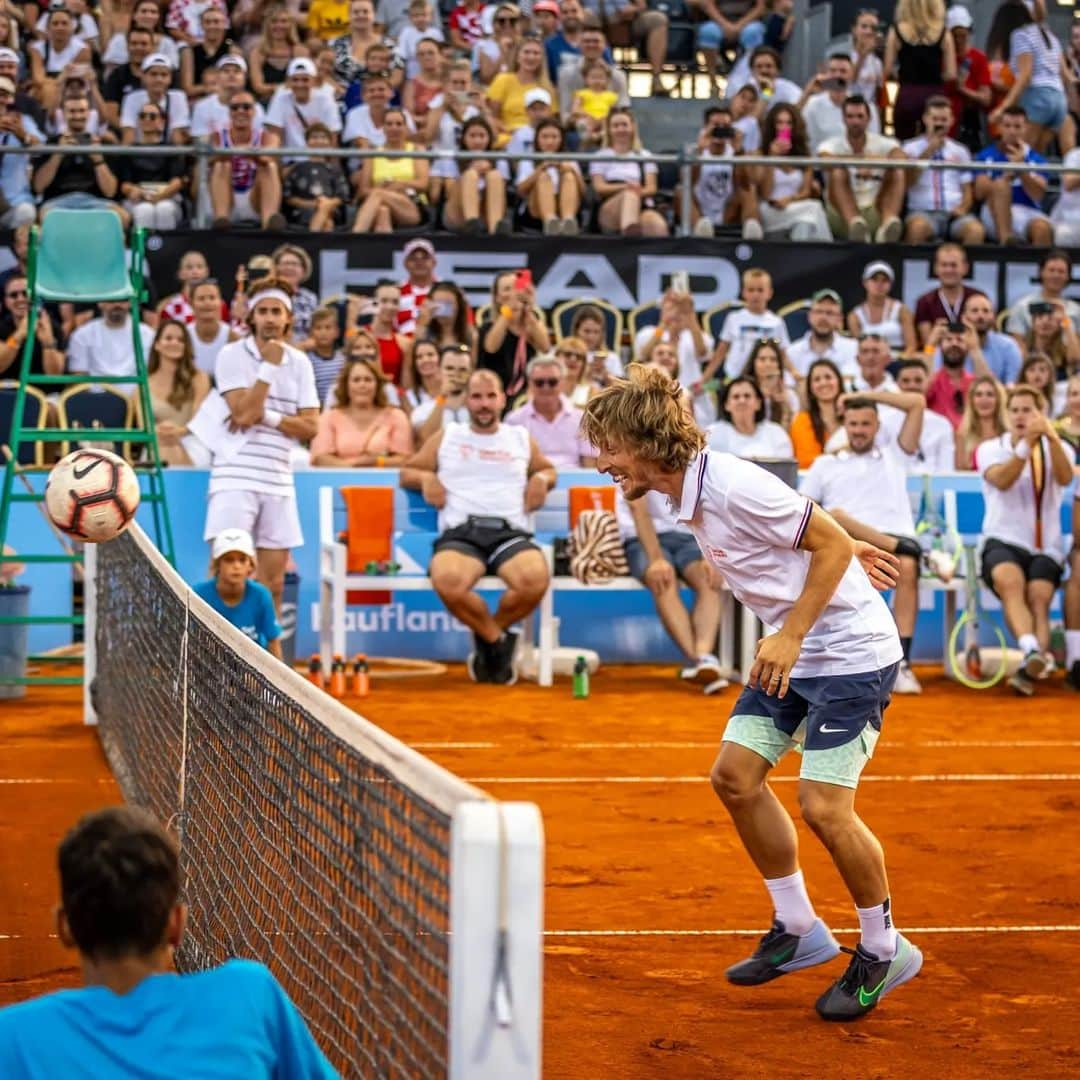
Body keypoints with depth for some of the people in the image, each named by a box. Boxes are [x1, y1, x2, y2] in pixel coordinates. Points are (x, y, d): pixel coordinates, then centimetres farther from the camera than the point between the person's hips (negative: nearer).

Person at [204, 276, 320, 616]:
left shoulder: (299, 362, 9)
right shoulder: (232, 355, -2)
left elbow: (310, 427, 4)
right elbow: (243, 414, -13)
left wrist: (268, 416, -11)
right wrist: (270, 365, -13)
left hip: (279, 479, 4)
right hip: (236, 476, -4)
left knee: (273, 584, 7)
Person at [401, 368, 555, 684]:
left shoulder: (521, 439, 24)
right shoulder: (446, 438, 21)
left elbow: (546, 469, 38)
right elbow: (407, 472, 25)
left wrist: (542, 478, 13)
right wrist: (425, 478, 2)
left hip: (511, 532, 1)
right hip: (459, 533, -1)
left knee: (535, 580, -36)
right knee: (448, 582, -39)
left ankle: (487, 639, -4)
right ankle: (499, 641, -9)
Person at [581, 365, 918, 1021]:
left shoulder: (734, 487, -24)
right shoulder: (687, 494, 4)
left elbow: (832, 542, -21)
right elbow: (800, 522, 16)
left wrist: (790, 637, -22)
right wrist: (847, 546, 17)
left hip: (851, 651, -10)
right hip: (792, 653, 10)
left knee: (824, 806, -11)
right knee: (736, 774, 4)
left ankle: (885, 950, 9)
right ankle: (800, 930, 18)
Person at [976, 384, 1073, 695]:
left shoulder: (1055, 448, 13)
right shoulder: (991, 448, 10)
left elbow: (1065, 478, -10)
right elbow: (1002, 480, -12)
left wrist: (1052, 439, -26)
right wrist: (1027, 444, -23)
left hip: (1045, 547, 2)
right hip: (1003, 541, -2)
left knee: (1039, 596, -26)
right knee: (1009, 579, -34)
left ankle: (1029, 669, -38)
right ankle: (1032, 650, -54)